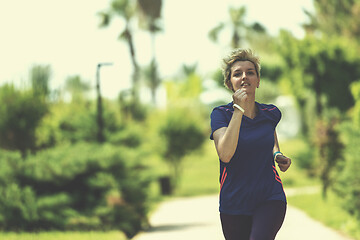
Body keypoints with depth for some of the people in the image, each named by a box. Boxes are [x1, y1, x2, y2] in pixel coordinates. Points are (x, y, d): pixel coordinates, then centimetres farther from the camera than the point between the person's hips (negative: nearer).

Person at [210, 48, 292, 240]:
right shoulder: (220, 114, -4)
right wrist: (239, 109, -23)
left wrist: (278, 155, 10)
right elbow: (225, 154, -23)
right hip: (234, 203, 0)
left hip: (270, 199, 0)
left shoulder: (271, 114, 6)